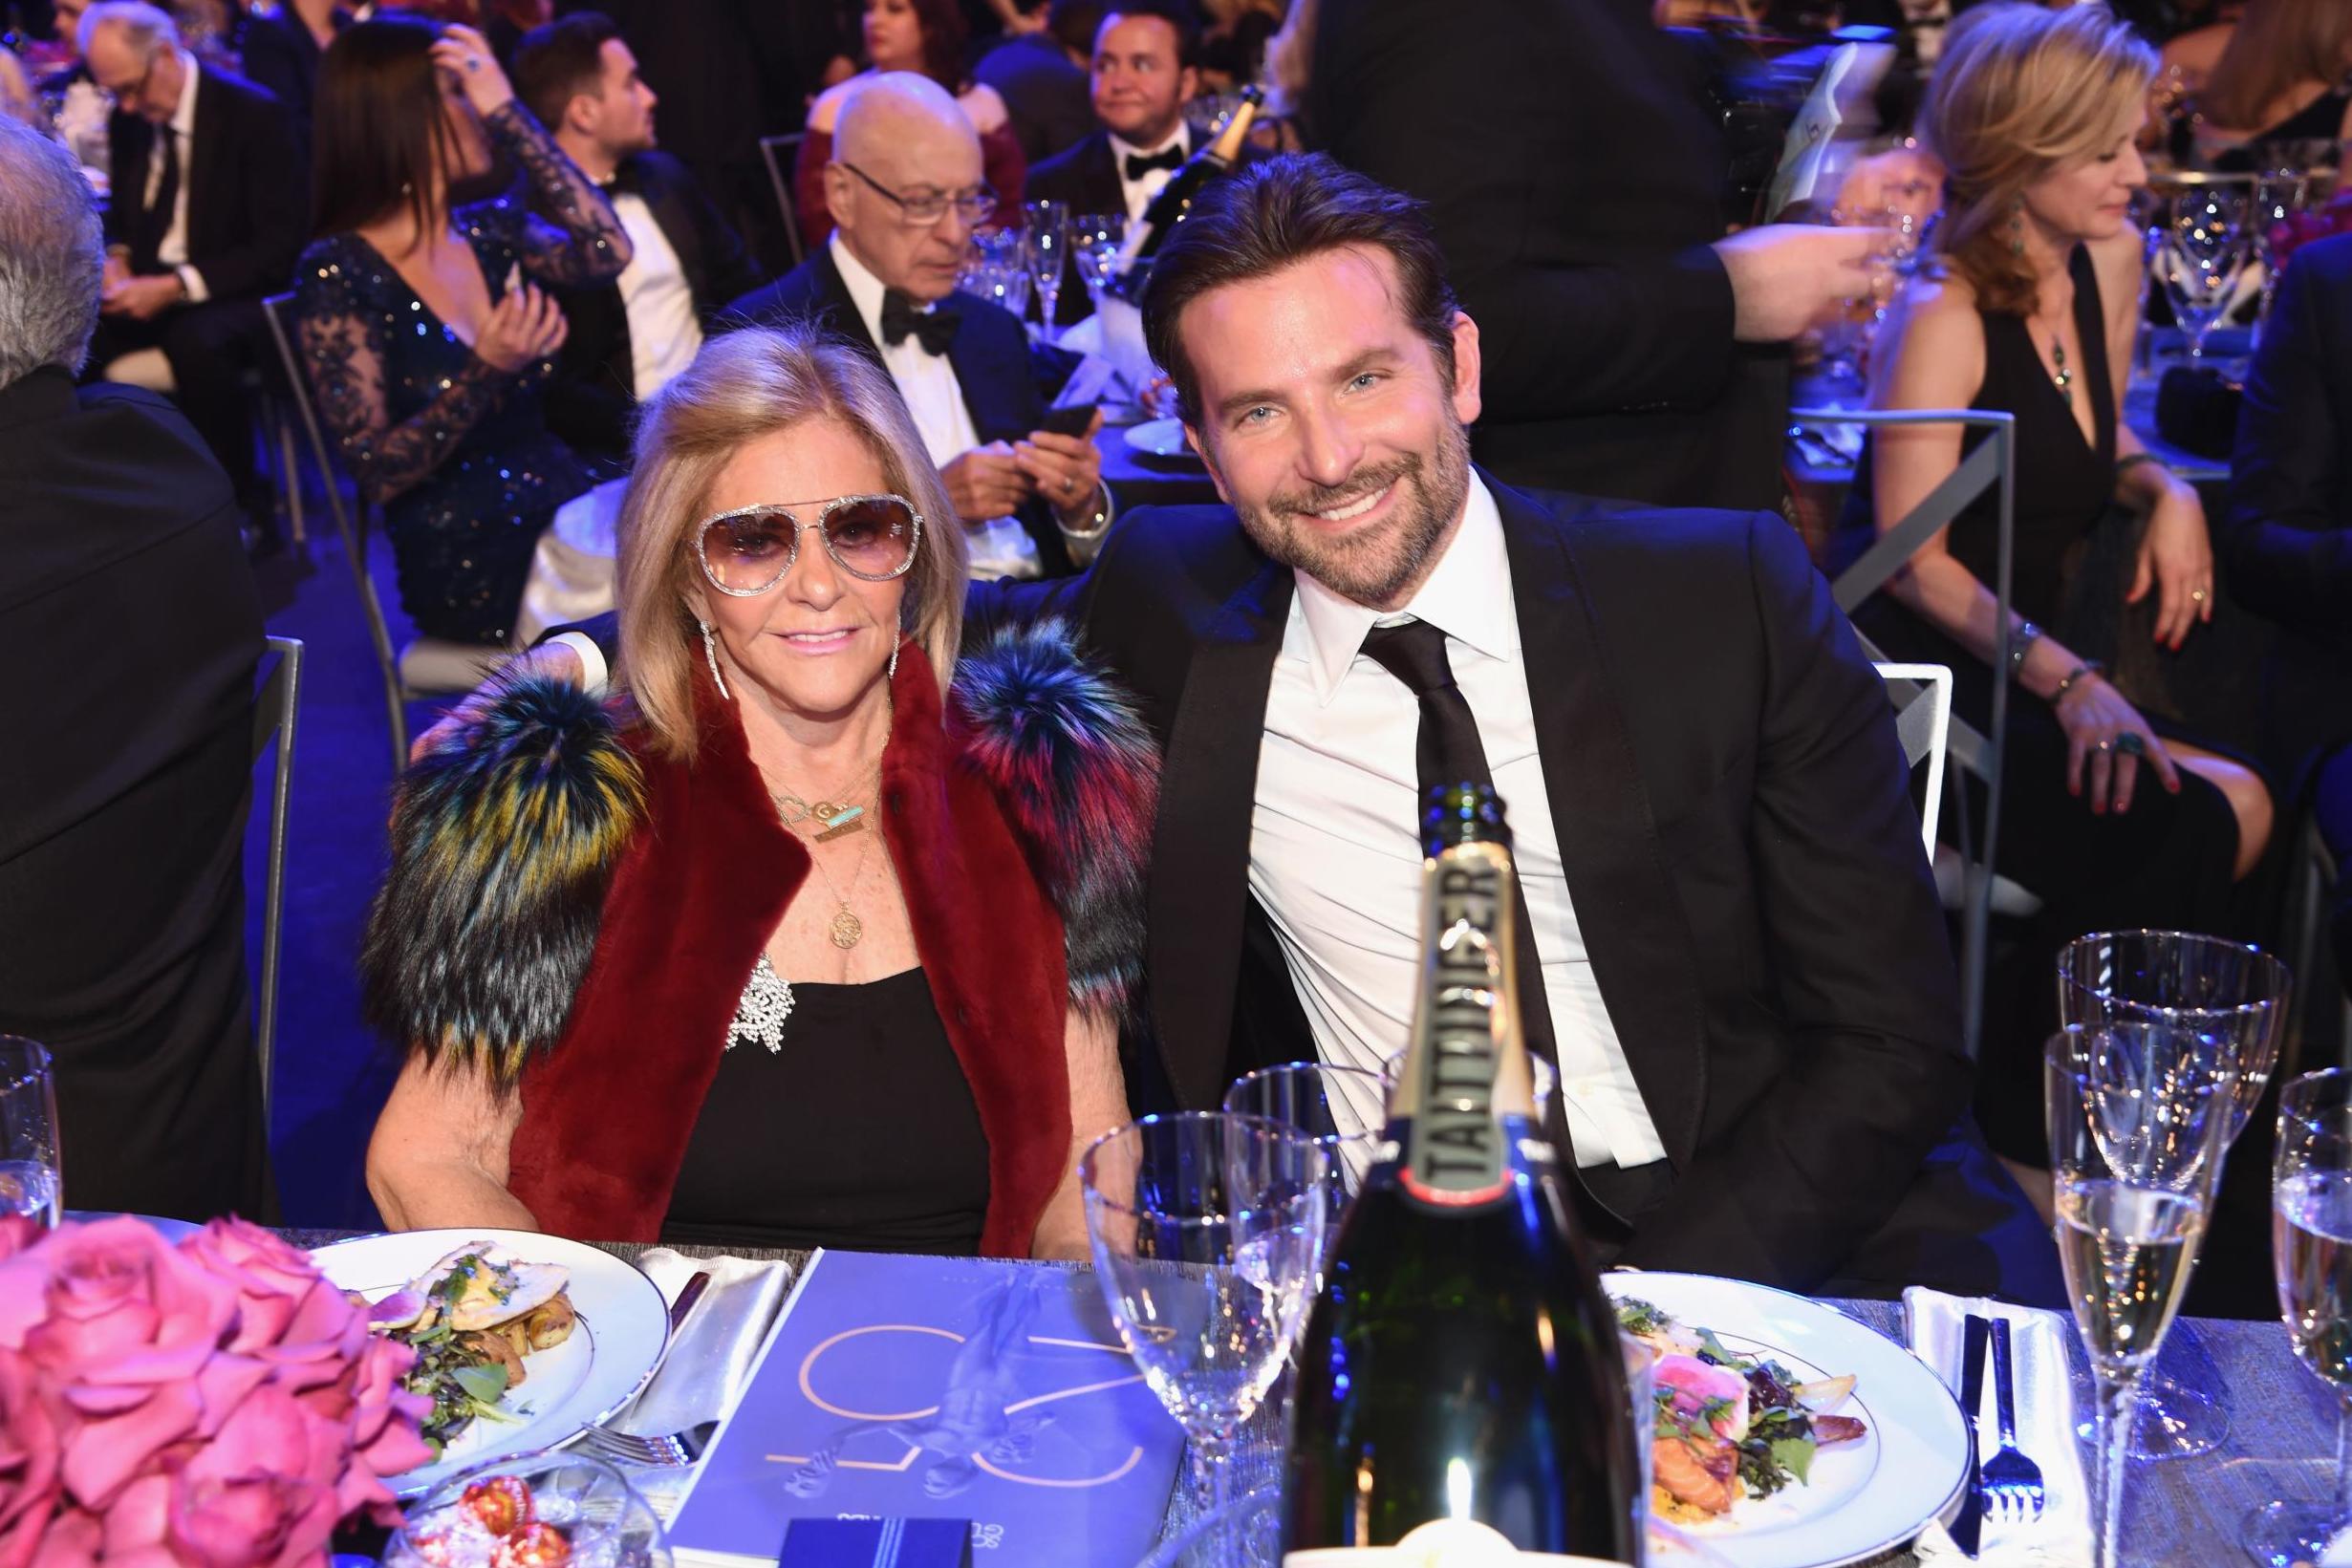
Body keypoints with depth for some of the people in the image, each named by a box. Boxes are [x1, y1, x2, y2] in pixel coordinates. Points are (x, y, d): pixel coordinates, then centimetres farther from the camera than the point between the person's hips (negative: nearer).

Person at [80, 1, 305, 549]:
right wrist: (116, 257, -6)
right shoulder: (128, 117, 4)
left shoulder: (252, 113, -14)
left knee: (195, 342, -38)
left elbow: (281, 245, -16)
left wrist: (175, 286, -25)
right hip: (151, 287, 6)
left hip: (236, 293, -6)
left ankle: (246, 503, -20)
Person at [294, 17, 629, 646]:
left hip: (565, 511, 6)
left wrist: (510, 115, -10)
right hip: (468, 564, -6)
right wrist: (485, 374, -27)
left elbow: (607, 253, -11)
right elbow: (377, 472, -13)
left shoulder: (491, 229, 9)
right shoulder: (338, 274, -9)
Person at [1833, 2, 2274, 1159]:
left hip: (2015, 675, 8)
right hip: (1909, 687, -8)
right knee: (2184, 823, -22)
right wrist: (2065, 679, -28)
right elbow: (1915, 560, -18)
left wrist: (2165, 489, 1)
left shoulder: (2111, 258, 9)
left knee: (2236, 809, -11)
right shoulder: (1942, 315, -14)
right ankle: (2039, 1110, -2)